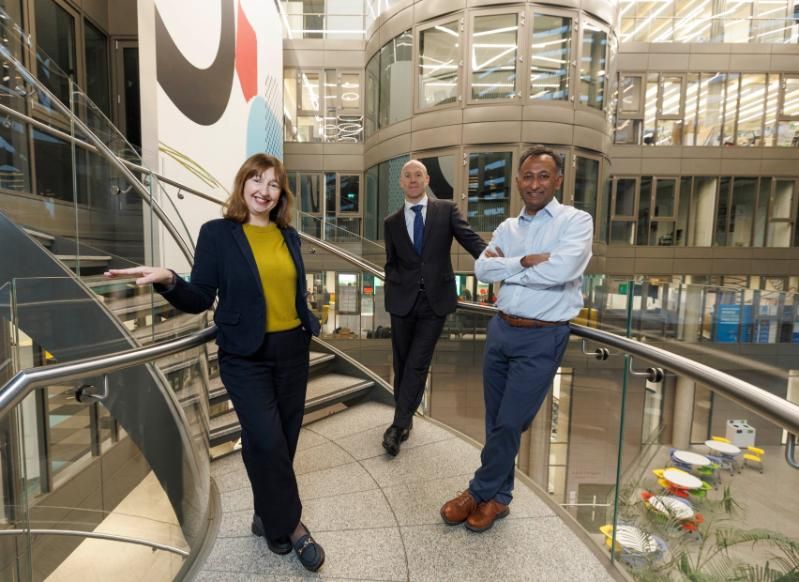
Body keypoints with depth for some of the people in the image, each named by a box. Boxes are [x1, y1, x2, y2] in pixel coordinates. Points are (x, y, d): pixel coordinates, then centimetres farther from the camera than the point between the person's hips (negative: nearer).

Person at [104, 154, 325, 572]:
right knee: (266, 442, -9)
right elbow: (200, 299, -8)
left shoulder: (289, 236, 7)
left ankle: (268, 516, 35)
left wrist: (310, 322, 13)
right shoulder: (217, 233, -4)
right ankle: (290, 524, 16)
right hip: (246, 356, -4)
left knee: (284, 439, 12)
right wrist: (168, 281, -25)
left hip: (293, 350, 5)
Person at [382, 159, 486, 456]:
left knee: (418, 364, -2)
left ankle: (398, 425, 10)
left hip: (435, 299, -2)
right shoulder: (392, 222, 8)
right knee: (402, 362, 12)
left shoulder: (447, 209, 1)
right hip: (402, 301, 3)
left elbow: (471, 239, -9)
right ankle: (405, 417, 33)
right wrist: (392, 290, 2)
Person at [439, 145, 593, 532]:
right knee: (496, 420, 14)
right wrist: (525, 261, -16)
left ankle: (482, 492, 26)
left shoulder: (576, 221, -5)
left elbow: (561, 271, -23)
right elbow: (481, 269, -3)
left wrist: (505, 268, -9)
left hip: (542, 338, -5)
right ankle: (498, 496, 33)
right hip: (500, 329, 5)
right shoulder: (507, 228, 10)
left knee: (509, 423, 2)